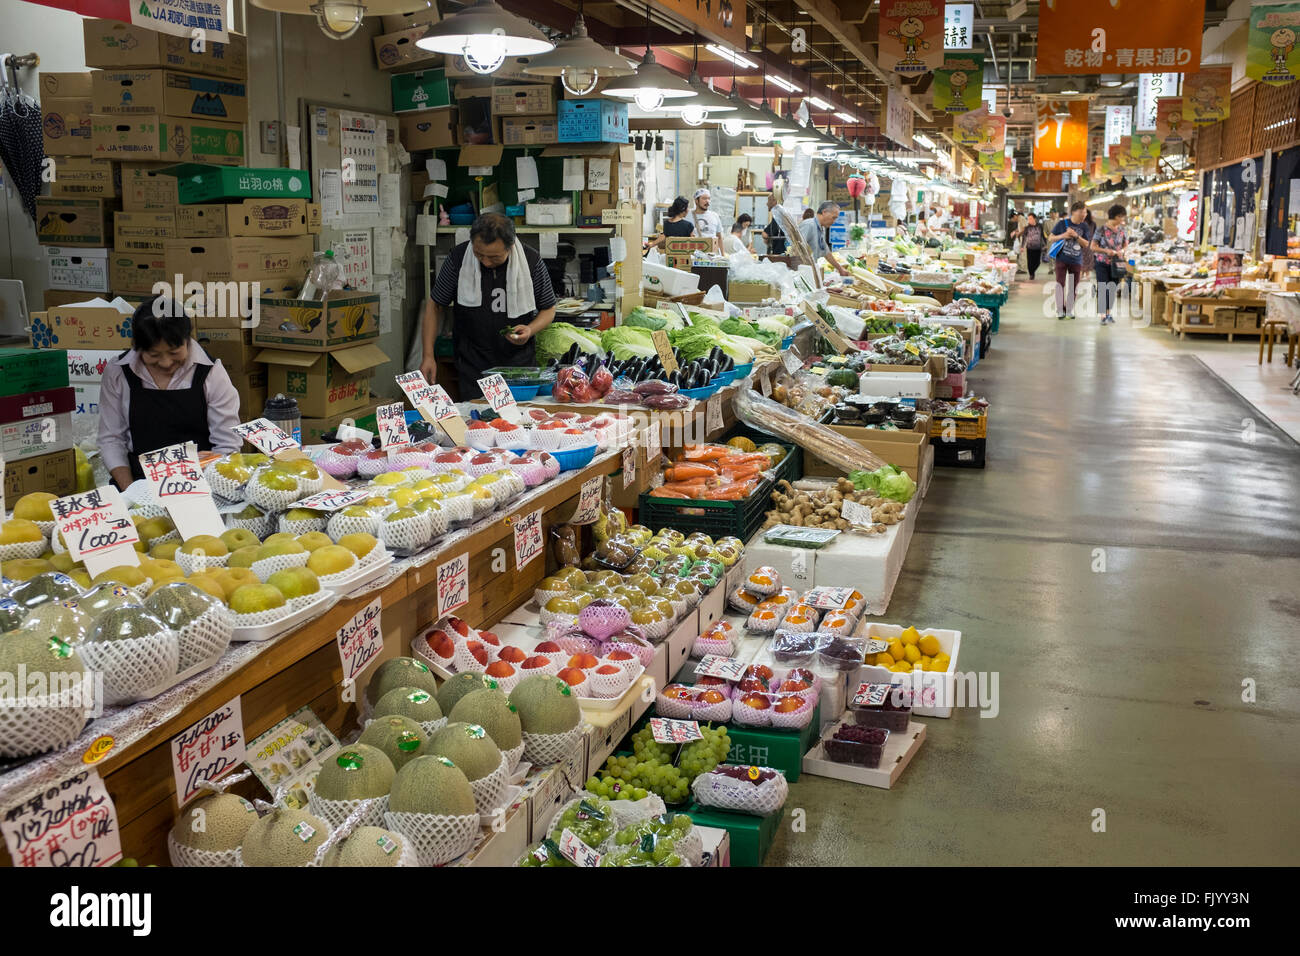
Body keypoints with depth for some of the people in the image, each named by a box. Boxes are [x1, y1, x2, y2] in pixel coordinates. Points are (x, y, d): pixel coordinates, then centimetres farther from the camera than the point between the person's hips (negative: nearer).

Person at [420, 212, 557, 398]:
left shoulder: (531, 262, -8)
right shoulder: (458, 258, -8)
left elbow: (548, 309, 6)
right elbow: (434, 305, 3)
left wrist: (530, 330, -15)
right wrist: (428, 355, -4)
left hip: (520, 363, 0)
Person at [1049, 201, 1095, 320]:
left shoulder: (1084, 227, 3)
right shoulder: (1063, 223, -3)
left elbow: (1086, 244, 0)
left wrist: (1076, 236, -16)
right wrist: (1063, 236, -16)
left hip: (1076, 261, 2)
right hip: (1062, 259, -2)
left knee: (1073, 286, 6)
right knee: (1060, 284, -6)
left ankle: (1069, 310, 16)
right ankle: (1060, 310, 0)